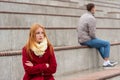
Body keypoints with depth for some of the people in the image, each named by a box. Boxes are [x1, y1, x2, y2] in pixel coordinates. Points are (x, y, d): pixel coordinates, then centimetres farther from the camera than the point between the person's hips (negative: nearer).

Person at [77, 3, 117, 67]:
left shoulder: (83, 17, 12)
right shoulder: (92, 19, -19)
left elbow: (79, 30, 19)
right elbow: (92, 33, -23)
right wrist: (95, 38, 1)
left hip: (82, 41, 9)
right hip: (87, 40, -9)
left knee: (100, 45, 29)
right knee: (107, 44, 4)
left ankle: (107, 62, 31)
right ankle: (106, 63, 9)